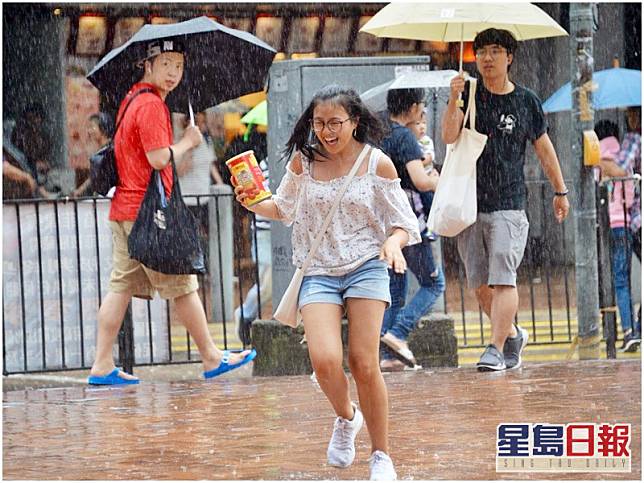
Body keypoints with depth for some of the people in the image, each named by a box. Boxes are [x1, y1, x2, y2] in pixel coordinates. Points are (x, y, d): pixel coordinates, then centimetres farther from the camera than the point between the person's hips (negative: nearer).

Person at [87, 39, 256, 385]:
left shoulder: (132, 99, 15)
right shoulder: (152, 104, -15)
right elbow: (158, 158, -21)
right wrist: (187, 142, -5)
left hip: (124, 208, 9)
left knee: (121, 286, 6)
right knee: (182, 285, 1)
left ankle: (102, 366, 2)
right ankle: (212, 358, 9)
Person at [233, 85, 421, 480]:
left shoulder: (377, 164, -3)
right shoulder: (304, 160, 2)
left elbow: (401, 221, 3)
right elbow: (284, 209, 17)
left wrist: (394, 242, -19)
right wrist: (254, 203, -3)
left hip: (366, 267, -1)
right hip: (318, 272, 1)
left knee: (364, 364, -8)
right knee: (325, 361, -18)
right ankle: (346, 418, 15)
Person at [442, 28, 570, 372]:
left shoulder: (526, 101, 4)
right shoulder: (469, 94, 4)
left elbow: (543, 148, 16)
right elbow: (449, 137, -10)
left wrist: (560, 191, 22)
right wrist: (454, 100, -25)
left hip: (508, 205, -2)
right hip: (469, 204, 2)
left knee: (502, 279, -14)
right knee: (479, 284, 7)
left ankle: (496, 349, -16)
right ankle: (513, 335, 27)